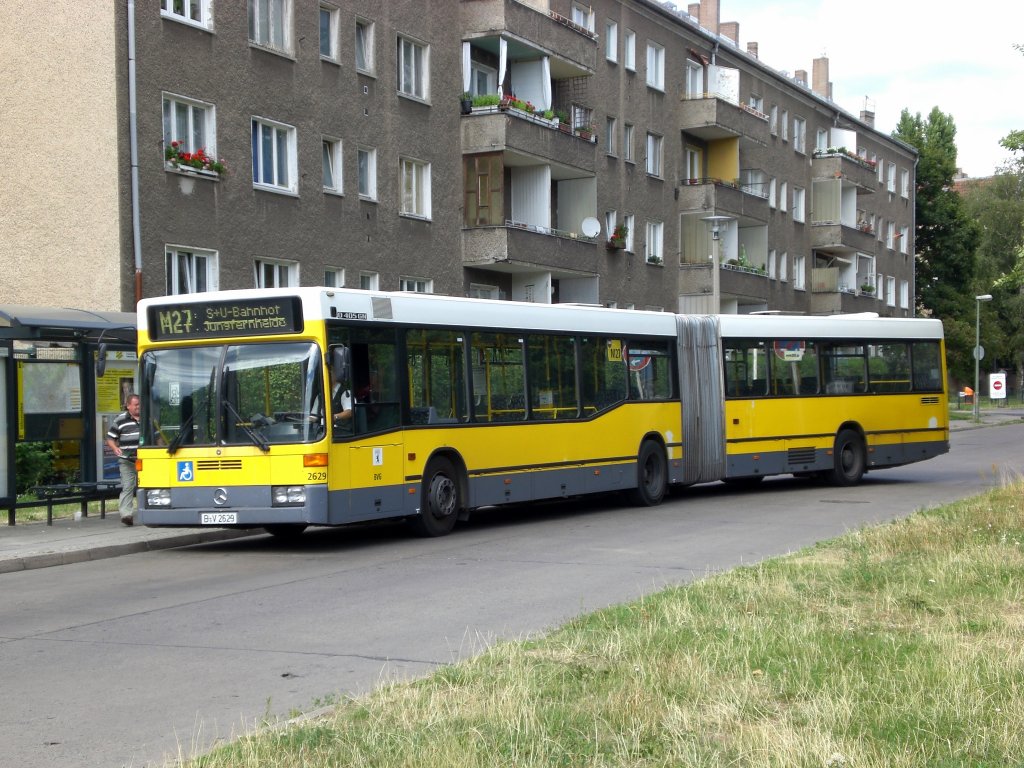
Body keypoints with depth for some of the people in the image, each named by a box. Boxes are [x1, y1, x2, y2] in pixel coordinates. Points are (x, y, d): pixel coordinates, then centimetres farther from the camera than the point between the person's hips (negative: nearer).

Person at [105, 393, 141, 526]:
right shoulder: (120, 420, 0)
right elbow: (110, 439, 3)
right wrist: (115, 448, -15)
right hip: (127, 461, -3)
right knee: (127, 487, -12)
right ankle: (126, 514, -18)